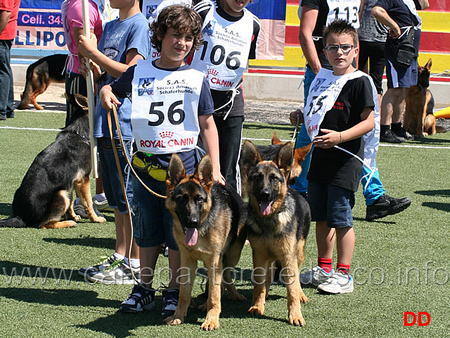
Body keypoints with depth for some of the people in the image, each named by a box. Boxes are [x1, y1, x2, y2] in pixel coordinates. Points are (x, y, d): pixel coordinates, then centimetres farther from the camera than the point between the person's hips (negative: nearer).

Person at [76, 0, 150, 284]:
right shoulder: (110, 27, 17)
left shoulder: (139, 25, -9)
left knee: (128, 197, -4)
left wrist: (93, 53, -13)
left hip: (126, 124, -9)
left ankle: (134, 266, 2)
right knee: (116, 198, 15)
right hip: (106, 123, 9)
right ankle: (120, 258, 23)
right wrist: (91, 65, -1)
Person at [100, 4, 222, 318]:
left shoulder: (196, 79, 1)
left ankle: (174, 293, 15)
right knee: (147, 232, 12)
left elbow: (208, 126, 5)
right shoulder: (139, 72, 5)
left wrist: (214, 168, -1)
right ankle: (145, 289, 24)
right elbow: (112, 88, 21)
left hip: (184, 163, -2)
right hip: (146, 164, 2)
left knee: (178, 233, 3)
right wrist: (106, 93, -4)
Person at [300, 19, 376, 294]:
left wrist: (340, 137, -25)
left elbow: (368, 122, -16)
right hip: (321, 158, 8)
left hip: (346, 161, -7)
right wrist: (303, 117, 11)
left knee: (341, 219, -5)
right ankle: (324, 268, 26)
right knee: (321, 217, 14)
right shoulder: (324, 79, 12)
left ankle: (344, 275, 3)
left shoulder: (360, 82, -10)